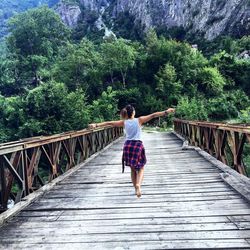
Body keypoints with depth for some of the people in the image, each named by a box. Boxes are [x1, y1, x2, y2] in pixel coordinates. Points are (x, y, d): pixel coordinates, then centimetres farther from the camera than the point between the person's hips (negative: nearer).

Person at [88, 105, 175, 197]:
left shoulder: (124, 122, 5)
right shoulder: (139, 120, -1)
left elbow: (109, 123, 4)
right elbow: (153, 115, -5)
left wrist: (96, 125, 6)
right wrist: (166, 112, -5)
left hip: (127, 145, 3)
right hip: (138, 145, -3)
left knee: (133, 169, 16)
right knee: (141, 168, 8)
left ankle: (137, 189, 21)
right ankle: (138, 185, -17)